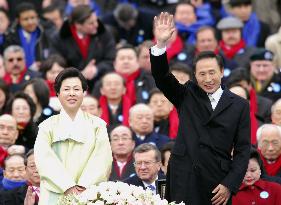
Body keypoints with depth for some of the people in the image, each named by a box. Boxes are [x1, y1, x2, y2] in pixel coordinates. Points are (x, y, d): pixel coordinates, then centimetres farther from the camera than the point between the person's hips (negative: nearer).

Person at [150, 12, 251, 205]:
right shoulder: (187, 95, 9)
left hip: (217, 184, 0)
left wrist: (230, 185, -6)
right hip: (183, 180, 0)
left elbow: (243, 149, 3)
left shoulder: (239, 105, 5)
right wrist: (160, 44, -20)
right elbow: (162, 77, -4)